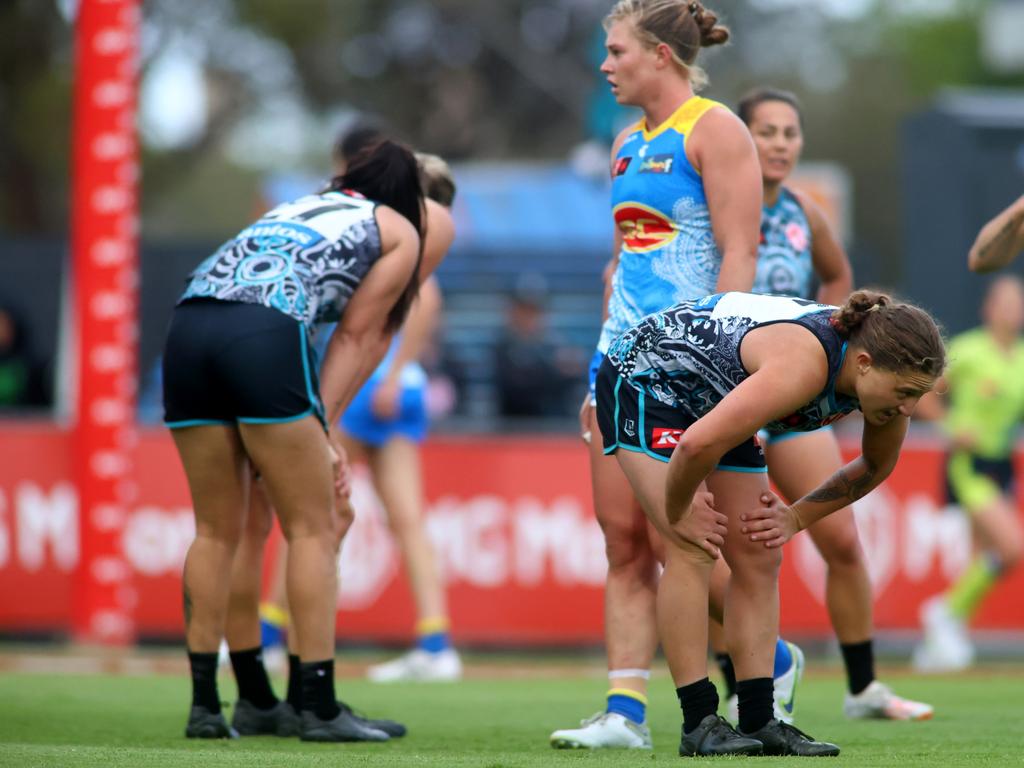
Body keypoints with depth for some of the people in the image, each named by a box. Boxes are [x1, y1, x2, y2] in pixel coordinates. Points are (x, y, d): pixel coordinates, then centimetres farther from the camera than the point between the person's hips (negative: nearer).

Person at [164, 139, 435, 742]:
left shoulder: (298, 208, 37)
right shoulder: (399, 232, 21)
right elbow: (355, 336, 12)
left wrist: (318, 438, 26)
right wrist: (322, 429, 9)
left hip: (189, 325, 6)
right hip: (265, 333, -6)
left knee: (217, 530, 12)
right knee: (313, 528, 1)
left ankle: (204, 704, 11)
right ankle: (320, 709, -2)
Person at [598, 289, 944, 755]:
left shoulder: (878, 368, -15)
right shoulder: (804, 367, -41)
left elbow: (876, 465, 8)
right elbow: (699, 445, -44)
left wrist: (796, 517, 2)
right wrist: (678, 513, -26)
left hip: (711, 400, 8)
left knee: (759, 557, 1)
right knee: (693, 550, -18)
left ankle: (759, 722, 1)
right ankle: (699, 724, -16)